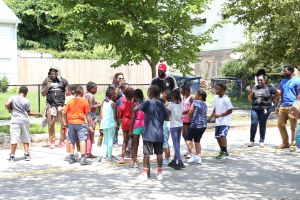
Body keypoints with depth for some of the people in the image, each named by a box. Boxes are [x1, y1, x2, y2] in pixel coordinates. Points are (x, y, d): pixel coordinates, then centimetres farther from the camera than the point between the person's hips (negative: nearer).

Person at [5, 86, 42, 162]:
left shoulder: (12, 98, 0)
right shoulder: (26, 101, 0)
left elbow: (7, 104, -15)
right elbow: (29, 113, 5)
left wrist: (9, 109, 7)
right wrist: (38, 114, 20)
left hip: (15, 121, -1)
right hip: (25, 121, 1)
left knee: (14, 139, -1)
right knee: (26, 138, 13)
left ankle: (12, 156, 0)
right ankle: (27, 154, 14)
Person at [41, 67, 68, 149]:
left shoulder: (63, 81, 7)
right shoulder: (46, 81, 8)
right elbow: (43, 94, 7)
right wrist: (47, 86, -8)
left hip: (61, 104, 0)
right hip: (51, 105, 0)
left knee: (63, 123, -6)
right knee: (51, 124, -2)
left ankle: (62, 141, 4)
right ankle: (52, 142, 5)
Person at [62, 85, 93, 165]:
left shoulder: (70, 101, 4)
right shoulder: (84, 102, -4)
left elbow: (64, 113, 2)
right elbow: (87, 115, -4)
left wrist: (65, 122, 15)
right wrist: (90, 126, 2)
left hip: (71, 123, 4)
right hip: (80, 123, -4)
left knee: (71, 141, 13)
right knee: (82, 140, -5)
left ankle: (71, 157, 18)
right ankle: (83, 157, -17)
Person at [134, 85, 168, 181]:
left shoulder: (147, 103, -7)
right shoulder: (161, 104, 6)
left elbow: (135, 109, -14)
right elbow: (166, 116, 14)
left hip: (149, 133, -4)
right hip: (159, 134, 4)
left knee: (146, 153, 2)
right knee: (159, 153, 8)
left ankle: (145, 173, 5)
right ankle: (159, 173, 13)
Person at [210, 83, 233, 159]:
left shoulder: (226, 99, -15)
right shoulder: (215, 97, 7)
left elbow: (230, 110, -14)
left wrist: (220, 115, -20)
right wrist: (213, 114, 2)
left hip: (225, 121, -8)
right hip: (218, 121, 8)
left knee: (222, 135, -18)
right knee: (217, 136, 10)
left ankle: (225, 152, -7)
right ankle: (222, 151, 26)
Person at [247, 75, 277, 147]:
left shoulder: (269, 88, 2)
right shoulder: (255, 88, 12)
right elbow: (250, 98, 15)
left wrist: (271, 100, 6)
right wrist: (251, 93, -5)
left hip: (265, 109, -2)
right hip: (255, 109, 3)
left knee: (262, 125, 3)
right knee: (253, 124, -6)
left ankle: (262, 141, 13)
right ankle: (251, 141, 2)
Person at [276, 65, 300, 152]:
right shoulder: (283, 81, 17)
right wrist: (278, 106, 17)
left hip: (292, 106, -6)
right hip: (283, 106, 7)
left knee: (293, 127, -1)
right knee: (280, 124, 5)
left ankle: (293, 144, 7)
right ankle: (285, 143, 18)